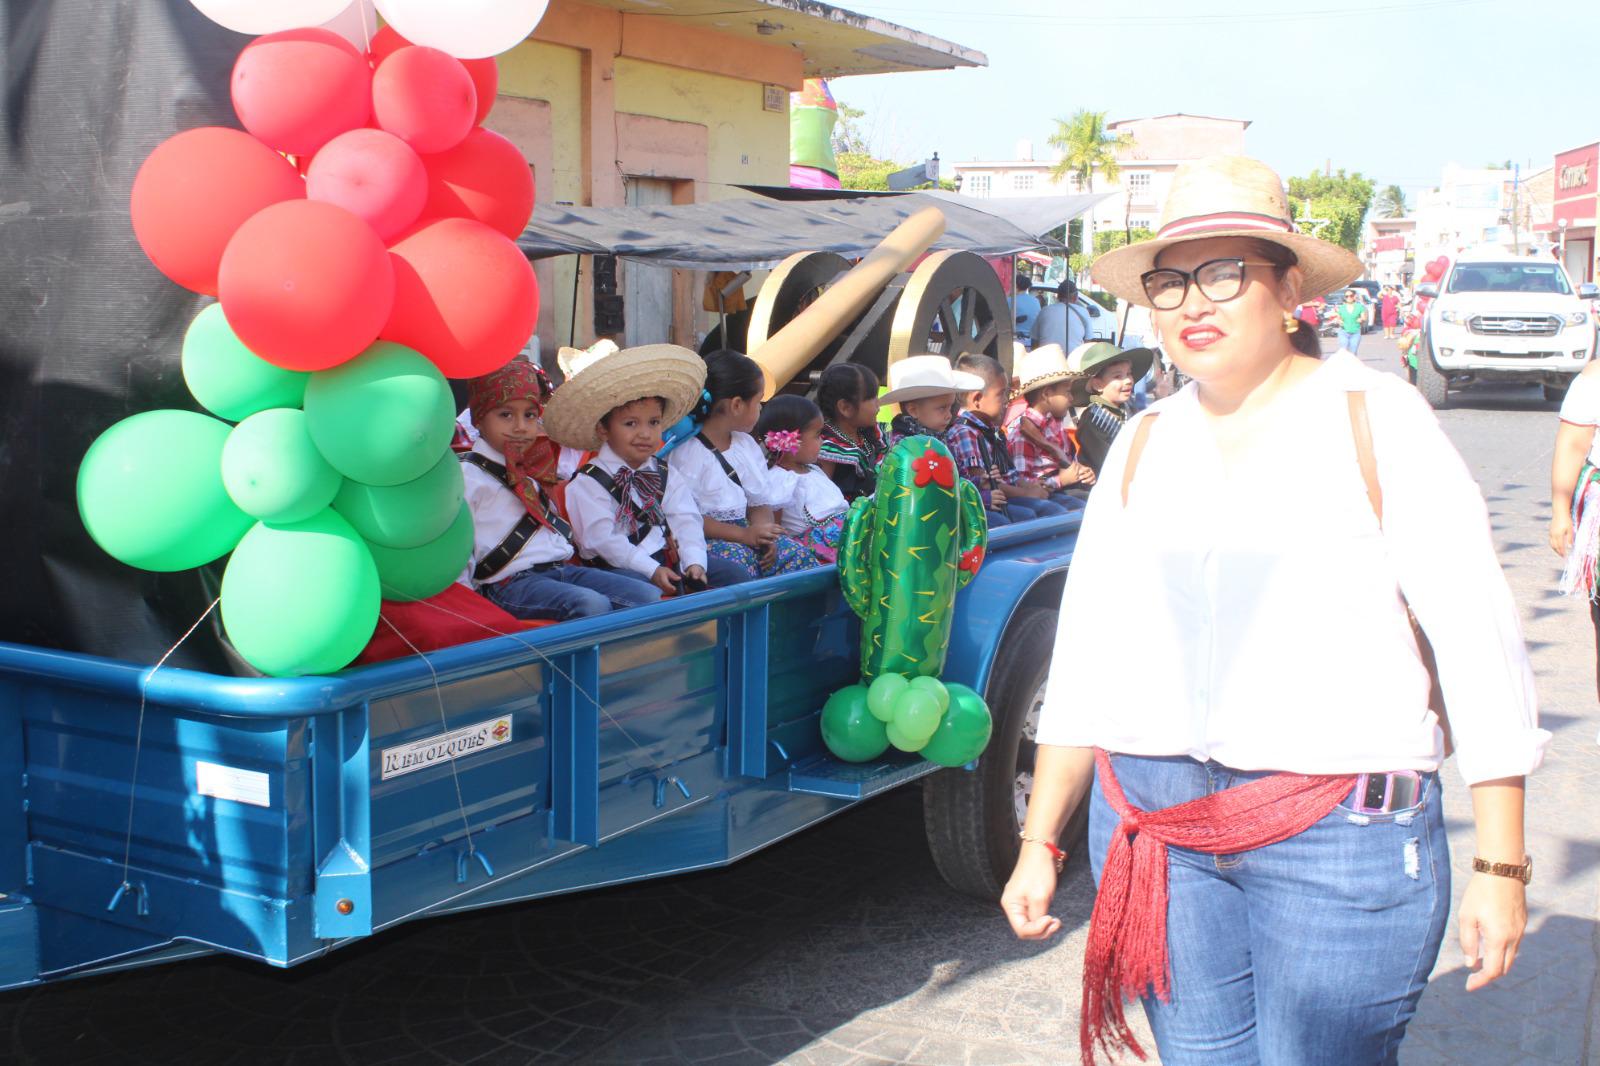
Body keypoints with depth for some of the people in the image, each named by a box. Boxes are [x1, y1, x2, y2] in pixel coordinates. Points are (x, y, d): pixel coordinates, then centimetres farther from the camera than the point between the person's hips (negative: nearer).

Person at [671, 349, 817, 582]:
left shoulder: (746, 445, 15)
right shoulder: (688, 452, -11)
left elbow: (759, 502, 16)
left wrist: (762, 532, -7)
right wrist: (744, 535, -22)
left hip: (745, 533, 7)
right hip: (707, 541, -7)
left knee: (799, 554, -12)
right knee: (734, 570, -37)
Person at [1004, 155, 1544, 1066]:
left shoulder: (1376, 422, -4)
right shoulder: (1145, 444, 10)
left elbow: (1480, 644, -5)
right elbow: (1086, 653, 12)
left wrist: (1501, 867, -8)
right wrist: (1040, 841, 10)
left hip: (1341, 828, -4)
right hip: (1154, 814, 4)